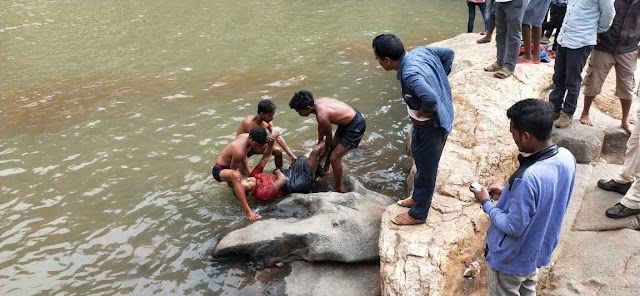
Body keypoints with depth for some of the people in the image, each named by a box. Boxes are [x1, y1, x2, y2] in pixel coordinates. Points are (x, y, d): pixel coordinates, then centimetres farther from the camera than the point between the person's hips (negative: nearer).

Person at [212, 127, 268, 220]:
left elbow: (244, 157, 6)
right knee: (236, 176, -42)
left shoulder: (245, 136, -10)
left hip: (228, 165, 10)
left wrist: (250, 173, 3)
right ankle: (247, 211, -44)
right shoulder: (239, 151, -35)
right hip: (219, 170, -10)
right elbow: (233, 170, -22)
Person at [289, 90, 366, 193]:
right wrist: (319, 143, 26)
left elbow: (329, 136, -13)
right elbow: (321, 126, 13)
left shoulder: (322, 115, -30)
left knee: (334, 158, -8)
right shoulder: (317, 102, -5)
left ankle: (338, 189, 6)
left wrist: (325, 151, 6)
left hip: (355, 126, -9)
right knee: (332, 147, 25)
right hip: (349, 118, 9)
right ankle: (325, 170, 50)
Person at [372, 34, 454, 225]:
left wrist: (423, 114, -24)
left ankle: (418, 214, 31)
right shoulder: (420, 51, -6)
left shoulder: (410, 74, -33)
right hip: (441, 118, 9)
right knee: (423, 163, 27)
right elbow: (449, 54, 8)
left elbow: (430, 98, -46)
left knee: (425, 169, 11)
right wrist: (438, 79, 5)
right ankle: (418, 197, 49)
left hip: (430, 126, -9)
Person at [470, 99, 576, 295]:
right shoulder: (566, 157, -13)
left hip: (511, 259, -7)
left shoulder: (528, 178, -39)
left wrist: (486, 203, -15)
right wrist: (509, 193, 3)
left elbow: (513, 227, -27)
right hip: (538, 250, 7)